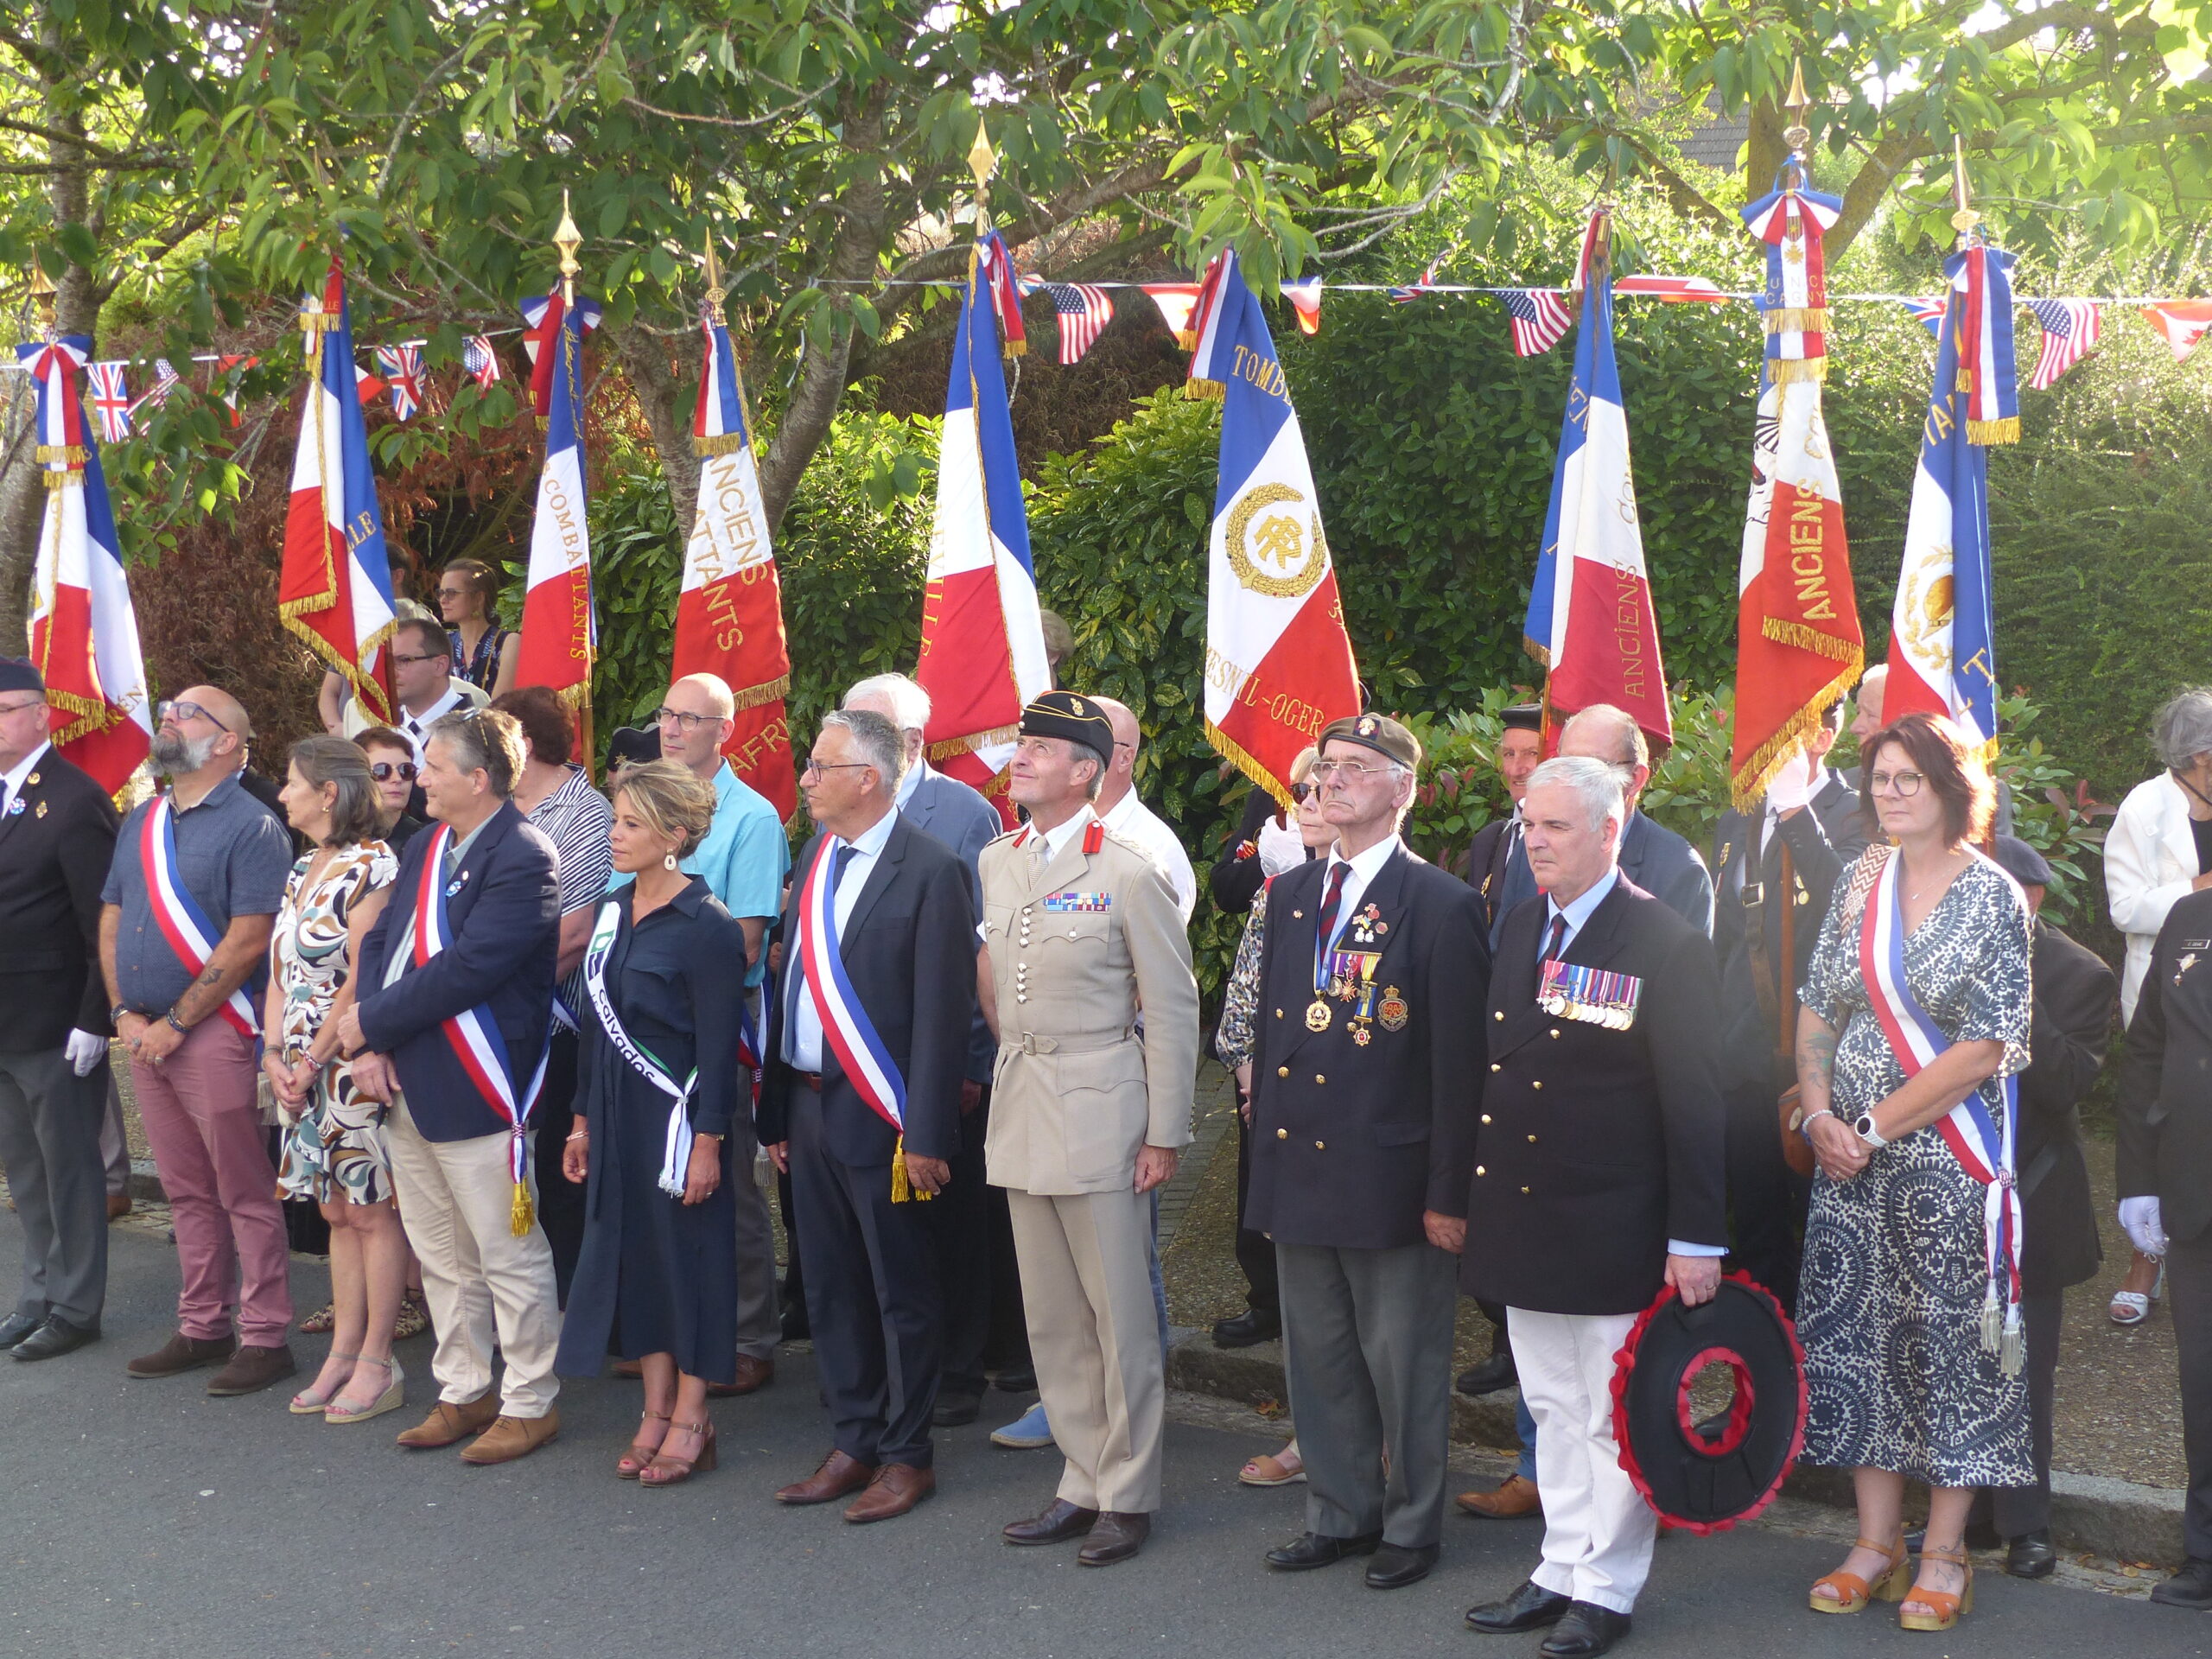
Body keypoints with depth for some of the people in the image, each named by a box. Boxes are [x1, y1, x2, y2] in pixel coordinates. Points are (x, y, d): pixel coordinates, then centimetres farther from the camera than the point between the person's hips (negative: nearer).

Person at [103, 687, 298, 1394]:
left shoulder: (251, 826, -9)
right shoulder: (140, 823, 15)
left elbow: (247, 942, -15)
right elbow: (111, 919, 15)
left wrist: (175, 1024, -14)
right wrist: (125, 1014, 1)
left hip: (213, 1033, -7)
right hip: (145, 1035, 7)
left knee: (244, 1191, -3)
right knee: (186, 1192, 13)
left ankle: (264, 1339, 2)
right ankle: (202, 1330, 21)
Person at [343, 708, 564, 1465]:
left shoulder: (524, 860, -15)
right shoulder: (425, 848, 13)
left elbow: (465, 969, -22)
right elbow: (381, 941, 9)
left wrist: (373, 1021, -14)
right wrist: (370, 1043, -4)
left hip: (476, 1091, -9)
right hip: (408, 1088, 9)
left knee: (510, 1258, 2)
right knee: (441, 1259, 17)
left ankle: (529, 1403, 13)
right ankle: (464, 1393, 29)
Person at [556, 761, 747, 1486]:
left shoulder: (705, 924, -13)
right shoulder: (612, 910, 9)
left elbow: (718, 1044, -14)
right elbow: (597, 1022, 14)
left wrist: (708, 1141, -16)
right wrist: (585, 1119, 14)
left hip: (677, 1114, -7)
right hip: (619, 1114, 7)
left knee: (687, 1254, 1)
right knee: (632, 1250, 10)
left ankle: (690, 1419, 11)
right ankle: (657, 1412, 20)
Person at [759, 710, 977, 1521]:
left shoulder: (930, 870, -12)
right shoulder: (816, 858, 11)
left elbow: (943, 1012, -15)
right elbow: (794, 985, 13)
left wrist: (926, 1134, -17)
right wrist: (776, 1111, 11)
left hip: (881, 1118, -7)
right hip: (811, 1106, 7)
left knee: (902, 1292, 5)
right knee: (830, 1288, 14)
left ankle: (907, 1454, 17)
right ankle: (855, 1444, 26)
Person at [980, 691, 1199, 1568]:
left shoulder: (1129, 875, -9)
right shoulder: (996, 862, 10)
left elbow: (1173, 1009, -8)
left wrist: (1163, 1135, -9)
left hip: (1099, 1109, -6)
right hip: (1020, 1111, 7)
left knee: (1120, 1314, 0)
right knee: (1051, 1318, 12)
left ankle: (1126, 1496, 11)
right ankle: (1083, 1484, 22)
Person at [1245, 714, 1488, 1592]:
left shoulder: (1442, 905, -9)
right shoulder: (1291, 894, 11)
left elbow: (1459, 1062, -11)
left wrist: (1448, 1191, -13)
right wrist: (1265, 1151, 11)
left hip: (1389, 1175, -6)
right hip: (1298, 1169, 6)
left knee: (1403, 1363, 5)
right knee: (1318, 1355, 15)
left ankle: (1410, 1526, 20)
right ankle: (1341, 1513, 29)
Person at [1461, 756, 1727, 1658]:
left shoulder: (1668, 946, -12)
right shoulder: (1520, 926, 9)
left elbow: (1696, 1101, -12)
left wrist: (1697, 1237, -14)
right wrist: (1478, 1195, 10)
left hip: (1615, 1233, -7)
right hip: (1524, 1223, 7)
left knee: (1612, 1414, 3)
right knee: (1553, 1407, 16)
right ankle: (1562, 1568, 28)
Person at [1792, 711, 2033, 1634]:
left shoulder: (1994, 896, -7)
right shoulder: (1863, 883, 7)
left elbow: (1985, 1048, -13)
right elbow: (1818, 1008, 10)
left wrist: (1876, 1126, -14)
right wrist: (1820, 1114, -5)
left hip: (1947, 1153, -5)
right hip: (1852, 1154, 5)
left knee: (1949, 1339, 1)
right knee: (1856, 1332, 7)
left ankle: (1944, 1556, 12)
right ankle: (1877, 1543, 19)